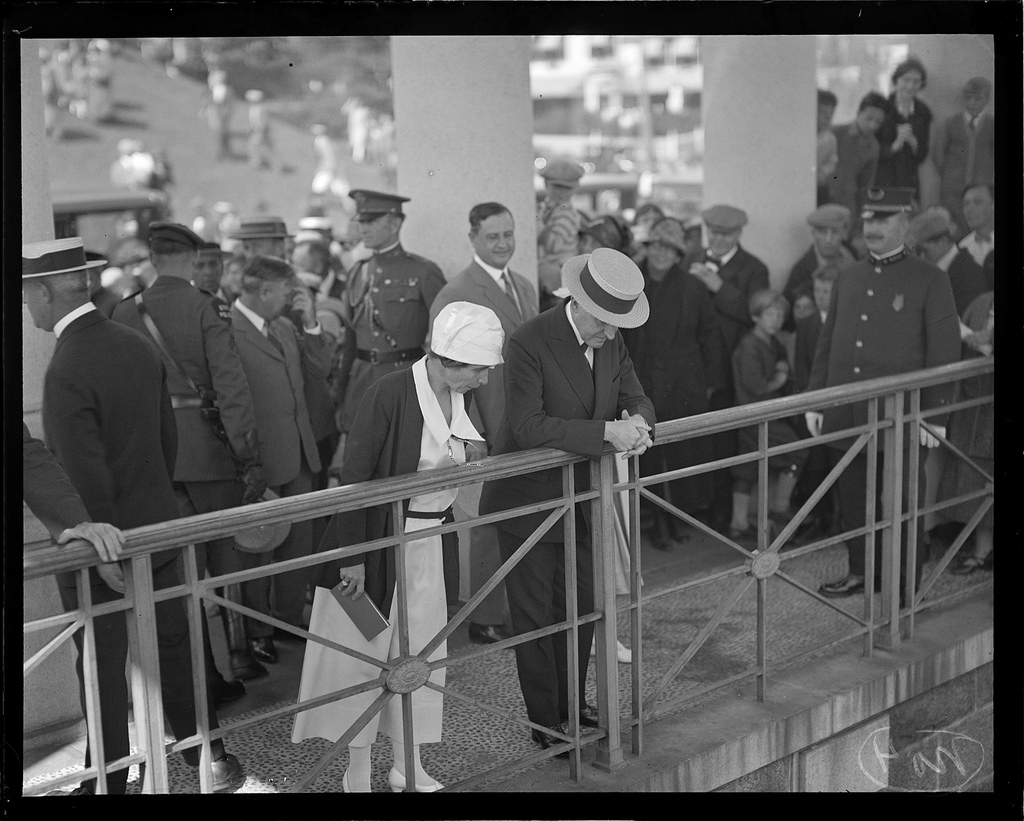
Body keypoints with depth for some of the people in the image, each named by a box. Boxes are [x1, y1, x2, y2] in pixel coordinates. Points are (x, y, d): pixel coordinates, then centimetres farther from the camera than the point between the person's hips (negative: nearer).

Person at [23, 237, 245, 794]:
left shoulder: (67, 371, -23)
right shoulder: (137, 346, 0)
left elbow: (85, 473, -23)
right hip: (158, 528, 7)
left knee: (102, 670, 8)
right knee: (174, 645, 18)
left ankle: (107, 781, 23)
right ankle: (210, 756, 28)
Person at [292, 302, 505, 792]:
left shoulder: (458, 398, 0)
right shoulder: (389, 394, -21)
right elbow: (355, 476, -19)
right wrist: (353, 556, -19)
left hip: (426, 542, 7)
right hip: (377, 541, -7)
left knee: (419, 652, 12)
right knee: (365, 650, 4)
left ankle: (408, 768, 25)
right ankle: (358, 774, 17)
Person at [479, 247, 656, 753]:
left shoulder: (611, 341, -2)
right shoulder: (529, 343, -24)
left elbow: (636, 398, 4)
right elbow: (528, 426, -30)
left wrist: (637, 422, -22)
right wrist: (606, 432, -36)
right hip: (529, 502, -7)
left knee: (582, 607, 18)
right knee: (536, 617, 7)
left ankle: (572, 705, 37)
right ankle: (545, 724, 21)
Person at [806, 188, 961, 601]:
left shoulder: (931, 280, -3)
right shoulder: (847, 278, 12)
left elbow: (944, 354, -6)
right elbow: (826, 344, 15)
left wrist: (934, 415, -10)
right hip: (846, 414, 5)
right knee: (853, 499, 13)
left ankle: (904, 585, 19)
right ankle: (861, 571, 29)